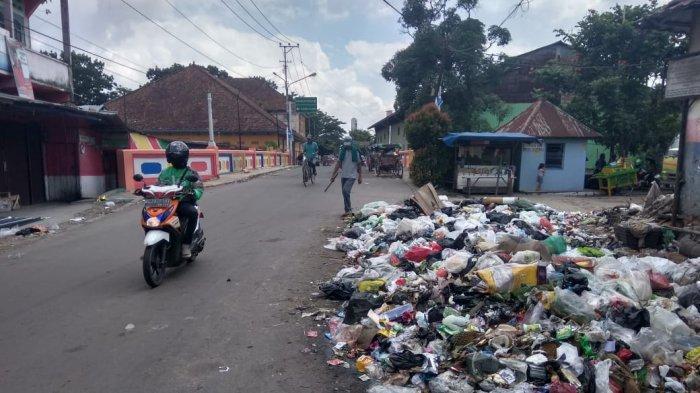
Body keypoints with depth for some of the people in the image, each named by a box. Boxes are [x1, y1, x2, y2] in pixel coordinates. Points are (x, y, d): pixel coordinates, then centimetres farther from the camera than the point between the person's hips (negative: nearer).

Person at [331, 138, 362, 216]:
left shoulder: (355, 152, -4)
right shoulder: (342, 152, 7)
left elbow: (359, 165, 0)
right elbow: (338, 163, 10)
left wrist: (360, 177, -1)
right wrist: (333, 174, 5)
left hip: (352, 176, -5)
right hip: (343, 175, 5)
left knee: (345, 191, -21)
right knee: (345, 192, 8)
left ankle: (348, 210, -11)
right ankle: (348, 210, 20)